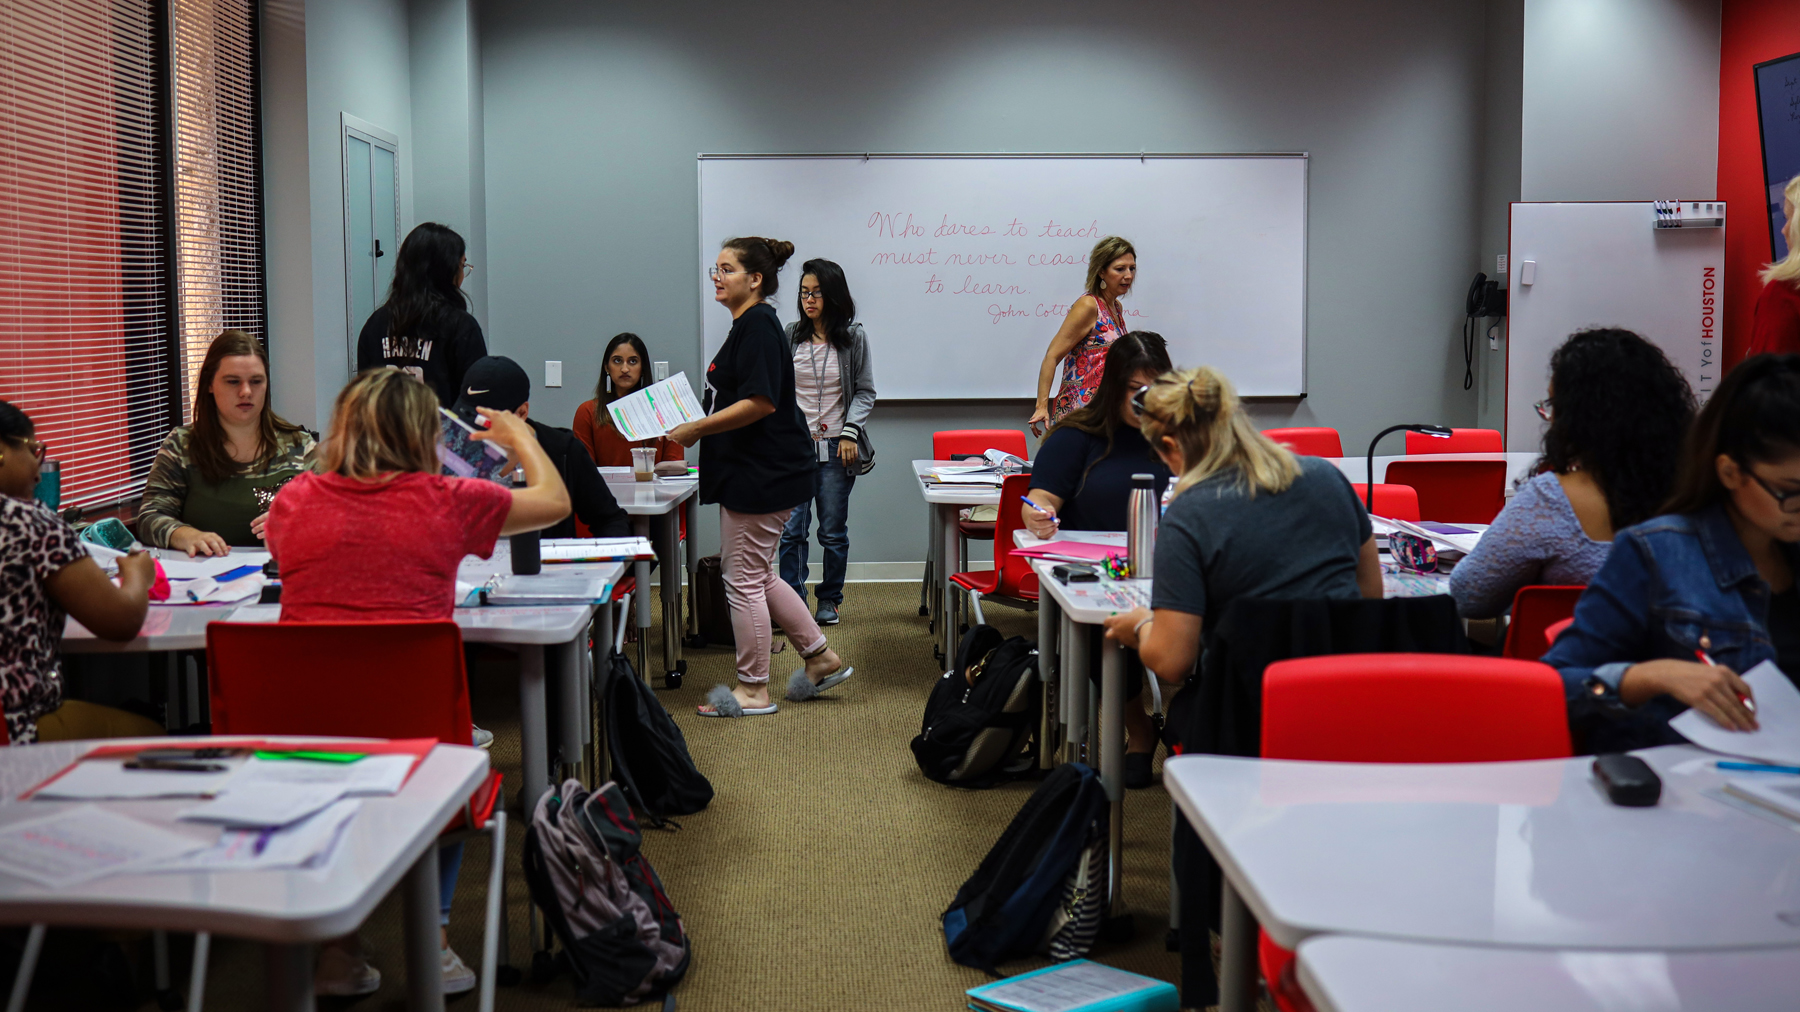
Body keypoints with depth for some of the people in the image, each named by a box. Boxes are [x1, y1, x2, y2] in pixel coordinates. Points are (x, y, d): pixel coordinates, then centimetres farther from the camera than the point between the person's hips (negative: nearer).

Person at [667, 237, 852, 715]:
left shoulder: (758, 326, -16)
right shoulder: (747, 325, 16)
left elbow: (760, 402, -26)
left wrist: (695, 429, -21)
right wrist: (696, 430, 16)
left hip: (762, 475, -11)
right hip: (753, 473, 11)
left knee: (743, 579, -2)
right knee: (756, 575, 17)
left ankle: (752, 690, 9)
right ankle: (822, 657, 25)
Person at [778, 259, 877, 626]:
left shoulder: (853, 337, 1)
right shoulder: (789, 336, 5)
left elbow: (866, 391, 4)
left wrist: (850, 432, -8)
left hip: (836, 447, -1)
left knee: (834, 530, 6)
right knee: (791, 530, -4)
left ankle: (830, 599, 20)